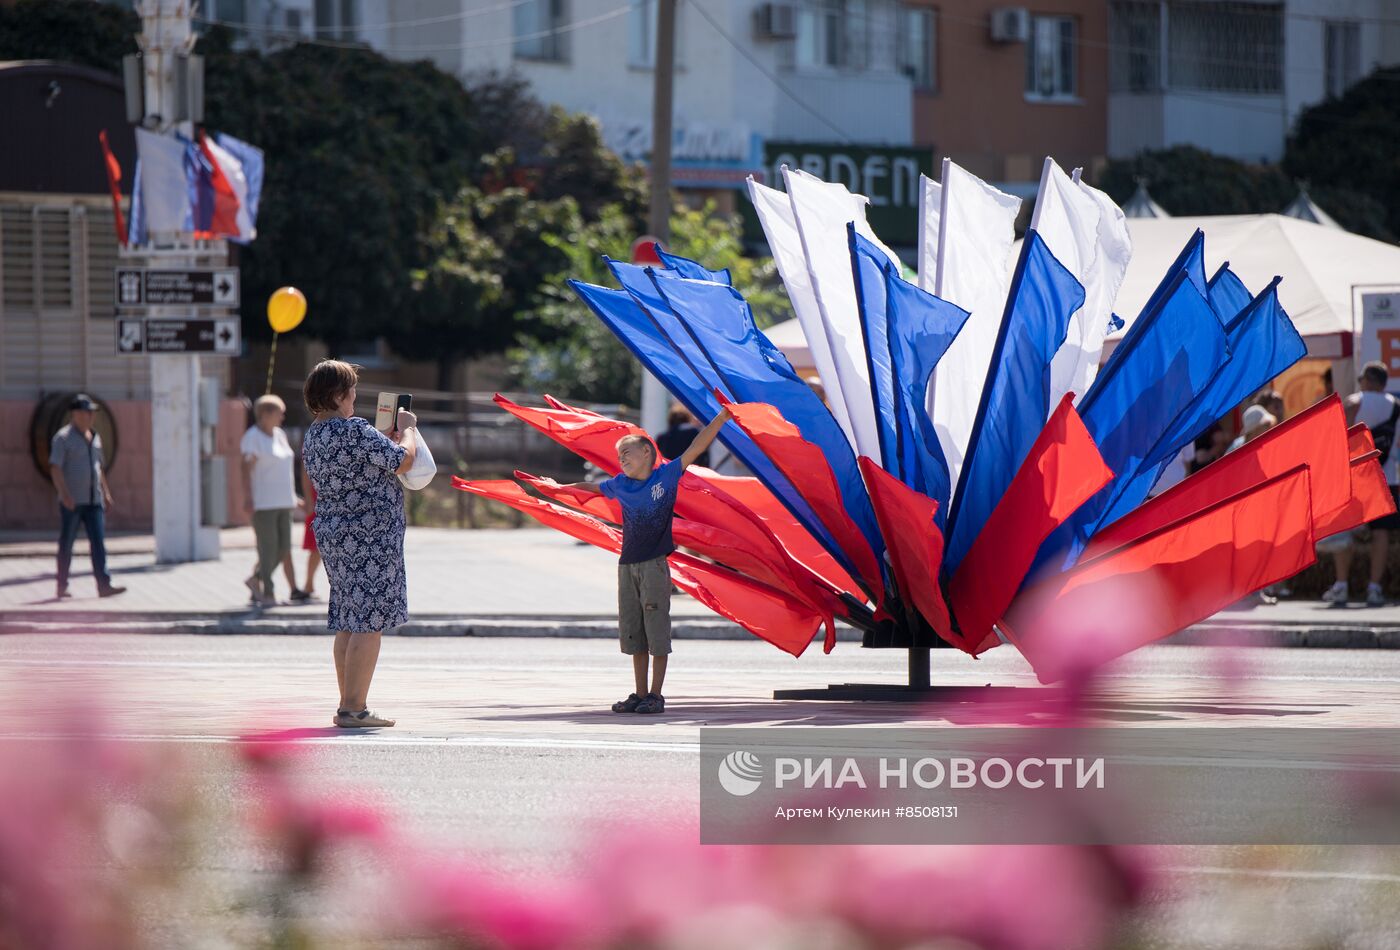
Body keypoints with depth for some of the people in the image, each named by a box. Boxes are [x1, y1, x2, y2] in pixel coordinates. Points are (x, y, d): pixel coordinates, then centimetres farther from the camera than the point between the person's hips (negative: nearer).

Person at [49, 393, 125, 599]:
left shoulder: (94, 438, 16)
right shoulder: (63, 438, -7)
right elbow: (55, 468, -14)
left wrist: (106, 493, 17)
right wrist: (64, 494, -23)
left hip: (93, 500, 6)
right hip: (72, 501, -6)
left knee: (98, 542, -5)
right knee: (66, 544, 2)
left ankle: (104, 585, -12)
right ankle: (62, 587, 11)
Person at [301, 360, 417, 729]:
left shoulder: (312, 437, 11)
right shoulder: (354, 430, -17)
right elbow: (403, 461, -14)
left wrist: (388, 435, 22)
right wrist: (407, 428, 4)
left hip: (332, 533, 9)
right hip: (369, 535, -9)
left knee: (349, 623, 14)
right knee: (369, 622, -6)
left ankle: (348, 705, 16)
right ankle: (353, 709, -9)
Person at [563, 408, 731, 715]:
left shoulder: (666, 476, -2)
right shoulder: (619, 485, 12)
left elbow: (696, 447, -7)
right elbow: (592, 488, 31)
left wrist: (722, 416, -13)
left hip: (655, 564, -5)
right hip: (628, 565, 5)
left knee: (657, 632, -4)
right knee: (633, 634, 7)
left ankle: (656, 696, -1)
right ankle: (639, 695, 13)